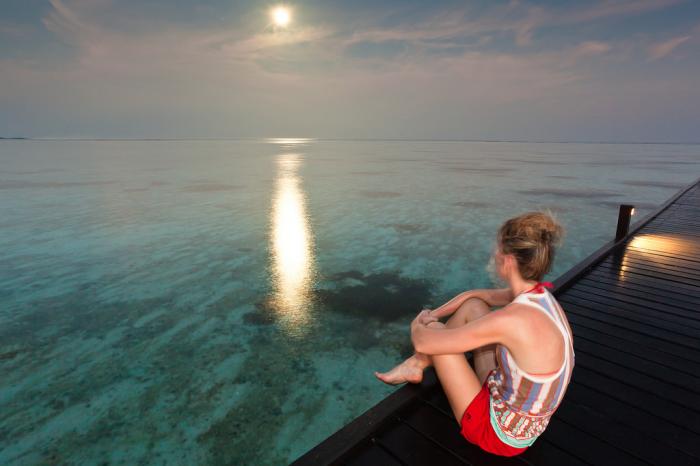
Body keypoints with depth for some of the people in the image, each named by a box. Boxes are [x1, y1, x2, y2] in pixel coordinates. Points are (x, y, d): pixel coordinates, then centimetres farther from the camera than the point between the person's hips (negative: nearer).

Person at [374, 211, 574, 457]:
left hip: (500, 433, -7)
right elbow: (475, 295, 10)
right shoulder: (540, 296, -8)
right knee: (473, 306, 6)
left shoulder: (513, 319, -34)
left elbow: (423, 342, -25)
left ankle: (417, 364, 27)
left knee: (434, 332, -7)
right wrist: (433, 314, 3)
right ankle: (416, 364, 20)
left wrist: (418, 326, -2)